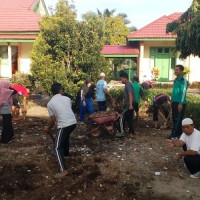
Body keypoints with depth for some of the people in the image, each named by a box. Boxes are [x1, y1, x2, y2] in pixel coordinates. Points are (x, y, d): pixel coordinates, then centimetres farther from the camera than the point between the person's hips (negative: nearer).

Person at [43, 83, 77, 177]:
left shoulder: (50, 103, 1)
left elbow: (54, 120, 2)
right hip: (73, 122, 6)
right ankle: (66, 152, 57)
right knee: (66, 136, 36)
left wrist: (48, 129, 21)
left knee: (58, 147, 2)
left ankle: (64, 170, -7)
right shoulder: (67, 98, 11)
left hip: (64, 125, -6)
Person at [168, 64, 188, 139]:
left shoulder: (183, 80, -11)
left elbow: (183, 92, -17)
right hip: (174, 102, 9)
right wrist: (172, 101, 18)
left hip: (180, 103, -9)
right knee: (174, 118, 11)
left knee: (178, 119, -5)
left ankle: (174, 134, -2)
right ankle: (179, 133, 20)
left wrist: (181, 103, -20)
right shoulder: (176, 80, 14)